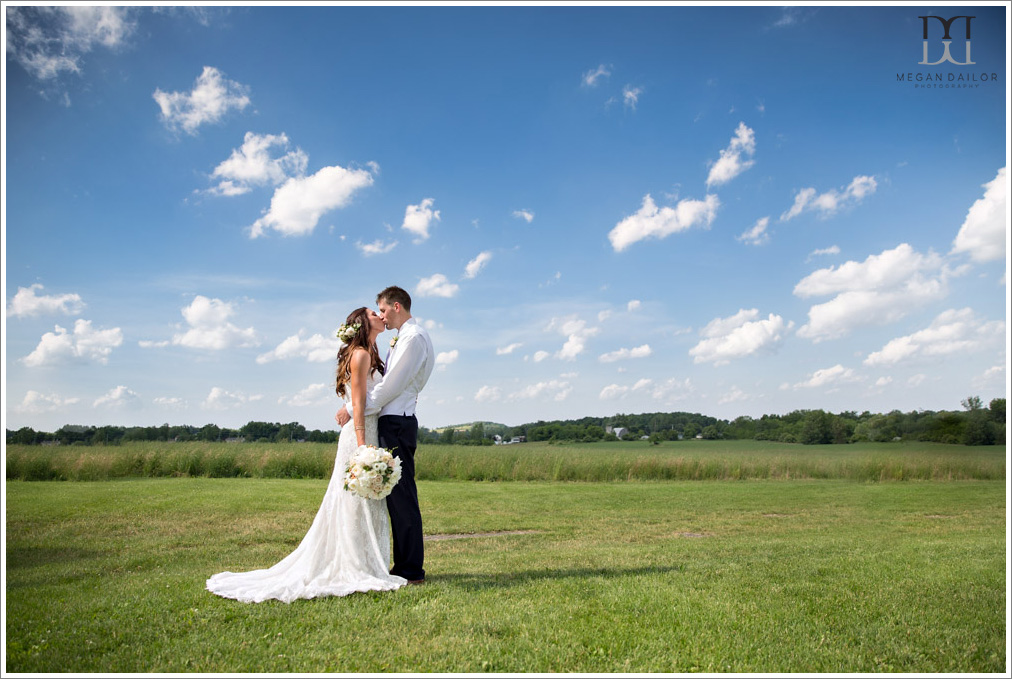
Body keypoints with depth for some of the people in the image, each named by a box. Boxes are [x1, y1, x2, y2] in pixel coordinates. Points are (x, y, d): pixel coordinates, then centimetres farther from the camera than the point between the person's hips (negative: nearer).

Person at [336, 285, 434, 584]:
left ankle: (410, 571, 0)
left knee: (401, 496, -6)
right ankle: (407, 565, 19)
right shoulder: (404, 337, 21)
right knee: (398, 496, 12)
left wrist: (353, 410, -11)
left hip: (396, 423, -10)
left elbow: (390, 386, -17)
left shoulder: (413, 337, -12)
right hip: (394, 422, 10)